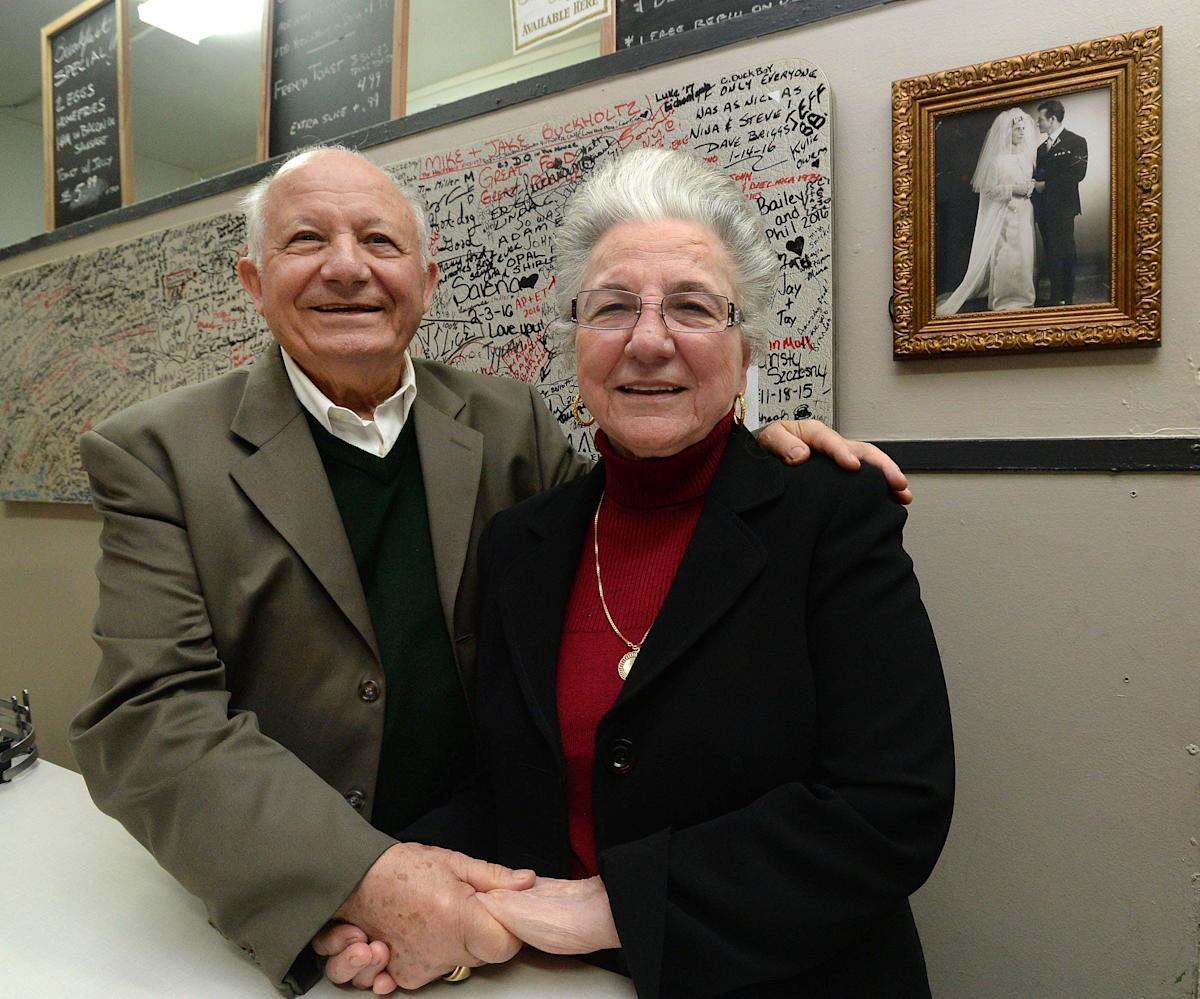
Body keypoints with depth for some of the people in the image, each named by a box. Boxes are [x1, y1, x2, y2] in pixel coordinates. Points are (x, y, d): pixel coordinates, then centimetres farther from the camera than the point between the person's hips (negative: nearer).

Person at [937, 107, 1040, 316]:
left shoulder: (1026, 156, 12)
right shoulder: (997, 158, -9)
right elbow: (989, 189, -12)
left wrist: (1029, 188, 3)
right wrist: (1014, 189, -17)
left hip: (1022, 213, 7)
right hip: (1002, 213, -7)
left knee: (1023, 254, 6)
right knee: (1003, 254, -7)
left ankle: (1020, 296, 14)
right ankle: (1002, 300, 3)